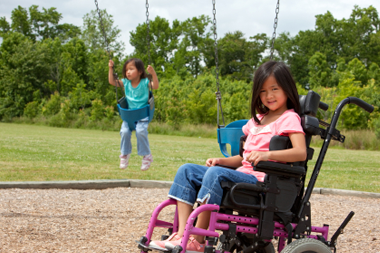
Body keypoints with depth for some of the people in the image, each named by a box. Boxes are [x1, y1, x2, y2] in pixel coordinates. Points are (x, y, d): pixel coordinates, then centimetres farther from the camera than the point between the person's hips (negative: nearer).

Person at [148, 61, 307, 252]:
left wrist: (267, 154, -32)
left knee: (215, 173, -33)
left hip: (261, 181, -9)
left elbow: (301, 153, -19)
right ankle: (181, 234, -17)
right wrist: (221, 161, 7)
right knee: (187, 170, -2)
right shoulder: (257, 119, 24)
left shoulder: (289, 118, -2)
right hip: (243, 175, 9)